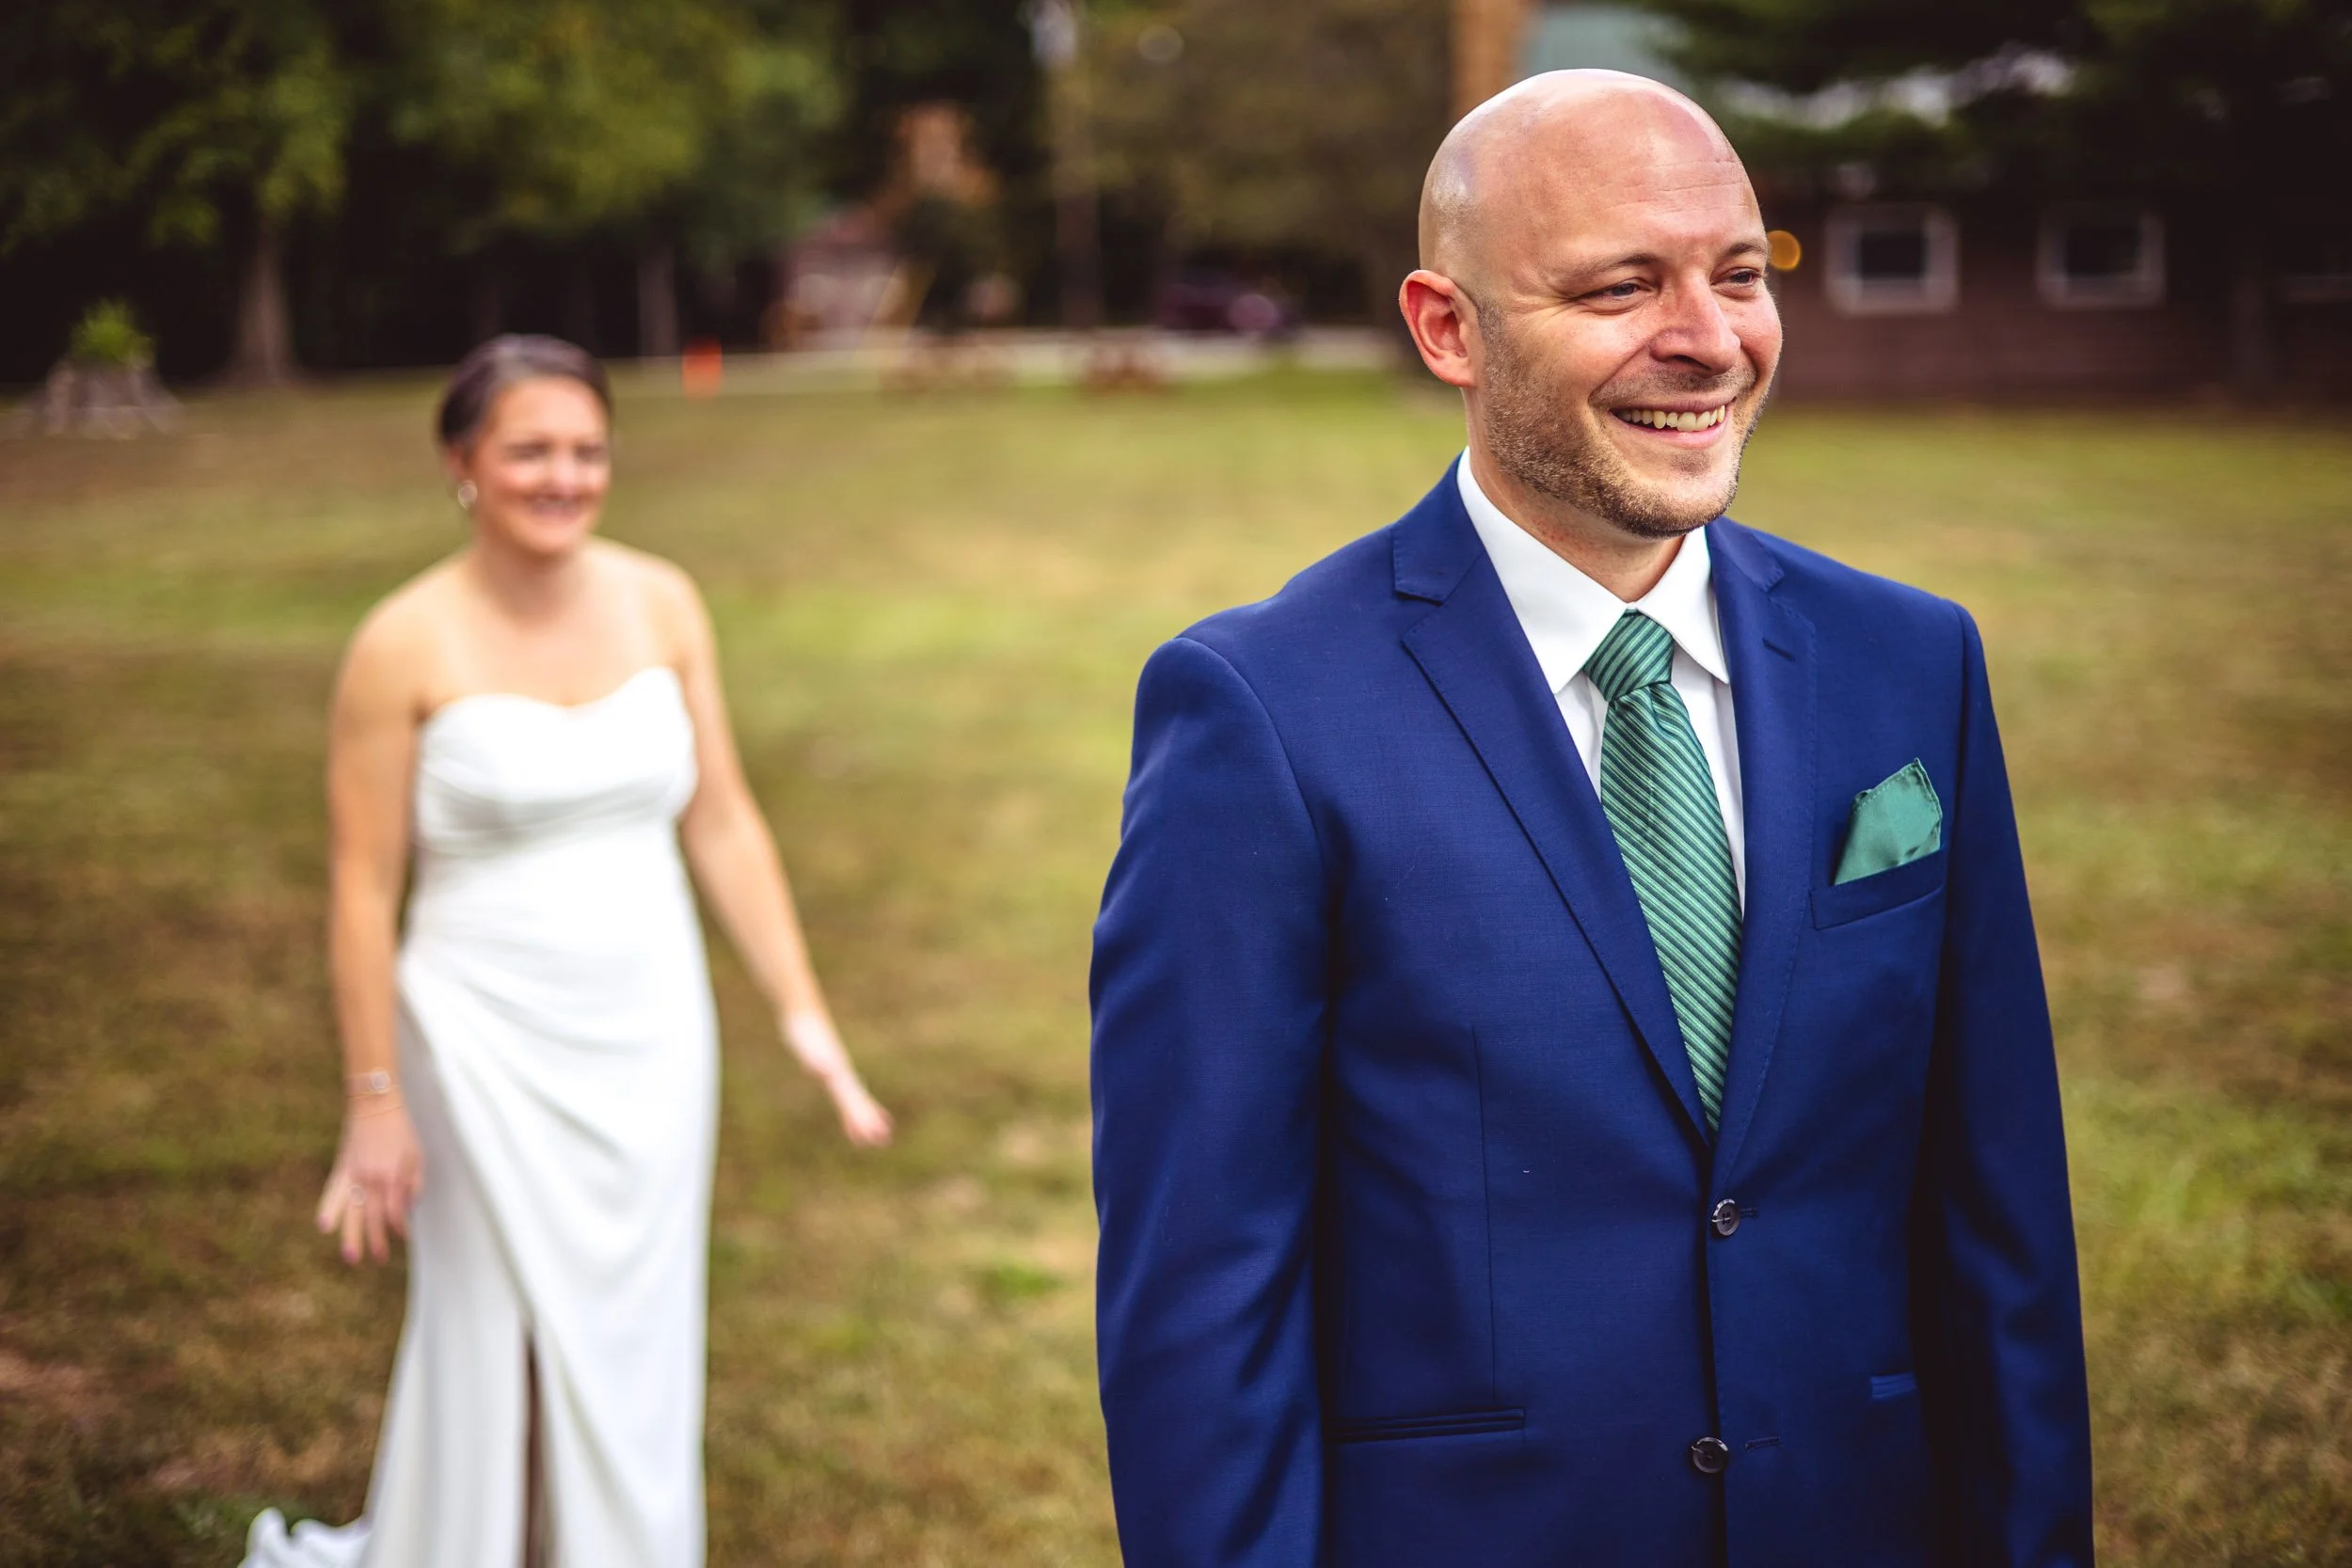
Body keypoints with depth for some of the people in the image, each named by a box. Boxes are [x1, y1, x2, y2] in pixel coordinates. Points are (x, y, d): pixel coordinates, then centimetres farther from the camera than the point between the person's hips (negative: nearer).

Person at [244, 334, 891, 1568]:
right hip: (489, 1049, -4)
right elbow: (363, 890, -7)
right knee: (501, 1354, 5)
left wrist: (803, 1015, 3)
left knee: (637, 1356, 11)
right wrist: (375, 1103, -8)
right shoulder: (405, 647, -11)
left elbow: (724, 827, 6)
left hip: (651, 1038, 4)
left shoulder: (662, 605, 1)